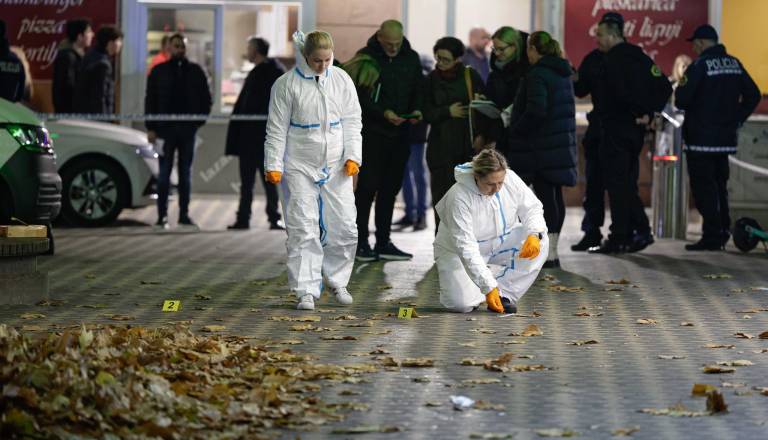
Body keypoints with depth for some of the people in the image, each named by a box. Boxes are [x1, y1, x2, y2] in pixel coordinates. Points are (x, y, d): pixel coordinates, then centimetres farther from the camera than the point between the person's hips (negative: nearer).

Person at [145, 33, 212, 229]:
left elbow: (206, 99, 10)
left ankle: (184, 215, 11)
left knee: (186, 173, 7)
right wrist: (151, 128, -5)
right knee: (164, 173, -1)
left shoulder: (195, 71, 7)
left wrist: (199, 120, -1)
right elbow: (150, 101, 2)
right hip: (165, 128, -2)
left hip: (188, 129, 2)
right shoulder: (159, 71, 3)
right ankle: (162, 216, 0)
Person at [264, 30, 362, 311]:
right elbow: (276, 129, -2)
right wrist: (273, 166, -8)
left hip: (336, 167, 3)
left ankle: (337, 281, 23)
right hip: (299, 167, -3)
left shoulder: (341, 80, 4)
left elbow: (352, 122, 8)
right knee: (303, 230, -5)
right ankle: (307, 291, 1)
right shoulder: (286, 84, -5)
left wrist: (353, 156, -2)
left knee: (345, 228, 2)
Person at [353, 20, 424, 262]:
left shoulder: (411, 58, 8)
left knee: (390, 188, 8)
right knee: (367, 186, -4)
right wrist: (383, 113, -22)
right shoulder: (366, 57, -7)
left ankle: (383, 243, 14)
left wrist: (416, 110, -6)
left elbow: (418, 91, 14)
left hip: (400, 134, 5)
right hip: (372, 133, -5)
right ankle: (361, 242, 2)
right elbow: (360, 96, -10)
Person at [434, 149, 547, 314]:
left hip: (501, 244, 5)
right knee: (461, 303, -29)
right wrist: (488, 287, -37)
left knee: (539, 243, -22)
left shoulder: (510, 179, -18)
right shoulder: (459, 197, -31)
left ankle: (504, 294, -14)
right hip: (458, 252, -5)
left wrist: (534, 234, -30)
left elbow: (532, 208, -6)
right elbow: (466, 248, -32)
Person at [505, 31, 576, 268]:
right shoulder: (563, 73, 13)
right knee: (555, 196, 12)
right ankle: (552, 250, 17)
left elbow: (535, 111, -24)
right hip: (562, 145, 8)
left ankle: (548, 253, -3)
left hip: (541, 146, -8)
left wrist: (515, 131, -11)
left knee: (545, 196, -4)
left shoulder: (537, 75, -15)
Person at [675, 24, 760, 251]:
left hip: (701, 139, -7)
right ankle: (723, 231, 18)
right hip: (726, 137, 7)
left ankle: (711, 236, -6)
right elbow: (753, 95, 11)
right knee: (719, 185, 16)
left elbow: (681, 100, -18)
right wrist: (735, 119, 12)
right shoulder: (734, 64, 9)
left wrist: (681, 86, 5)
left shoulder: (699, 66, -13)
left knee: (703, 187, -3)